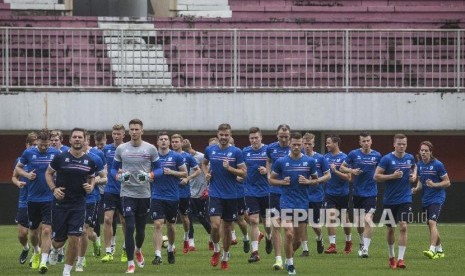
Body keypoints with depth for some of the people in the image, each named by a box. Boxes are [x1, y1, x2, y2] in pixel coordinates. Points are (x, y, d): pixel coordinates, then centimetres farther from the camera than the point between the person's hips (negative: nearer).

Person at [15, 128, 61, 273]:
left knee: (46, 230, -13)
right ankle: (36, 253, 40)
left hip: (49, 198, -2)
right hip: (32, 198, 2)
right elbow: (18, 167, 13)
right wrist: (27, 175, -7)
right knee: (34, 231, 12)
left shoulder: (55, 153, -2)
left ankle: (43, 262, -14)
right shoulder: (28, 153, -2)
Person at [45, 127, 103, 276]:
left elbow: (92, 177, 18)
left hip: (78, 204, 1)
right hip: (60, 202, -1)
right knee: (59, 240, 5)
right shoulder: (60, 157, -5)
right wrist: (54, 188, -9)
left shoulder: (90, 161, 2)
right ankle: (54, 249, 43)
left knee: (74, 238, -9)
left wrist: (91, 186, -4)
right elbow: (48, 173, 6)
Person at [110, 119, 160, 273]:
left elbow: (158, 169, 6)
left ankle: (138, 251, 43)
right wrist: (119, 176, -12)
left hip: (144, 194, 1)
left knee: (141, 228, 12)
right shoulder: (121, 149, 2)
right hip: (127, 193, -1)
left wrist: (149, 175, -14)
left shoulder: (150, 149, 1)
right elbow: (114, 168, 10)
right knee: (130, 227, -11)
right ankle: (130, 263, -6)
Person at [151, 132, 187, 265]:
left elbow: (185, 173, 1)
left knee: (171, 225, 14)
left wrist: (172, 172, -13)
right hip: (157, 197, 0)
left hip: (172, 197, 0)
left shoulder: (176, 157, -1)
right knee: (158, 224, -12)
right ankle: (158, 255, -15)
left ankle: (170, 249, 38)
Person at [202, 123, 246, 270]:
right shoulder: (210, 150, 3)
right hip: (215, 194, 0)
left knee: (227, 228, 8)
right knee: (215, 225, -16)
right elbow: (204, 163, 24)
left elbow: (244, 173, -3)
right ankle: (216, 250, 10)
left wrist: (229, 168, -18)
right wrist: (206, 173, 4)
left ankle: (225, 257, 23)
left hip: (231, 196, 0)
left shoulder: (236, 152, -3)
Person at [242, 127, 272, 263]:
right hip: (251, 191, 1)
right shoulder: (245, 152, 3)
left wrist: (267, 171, -20)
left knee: (266, 220, 11)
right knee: (253, 220, -8)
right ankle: (255, 251, -6)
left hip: (266, 190, -1)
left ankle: (268, 237, 44)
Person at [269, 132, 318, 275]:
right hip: (287, 203, -2)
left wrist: (307, 181, -10)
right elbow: (271, 179, 7)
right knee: (289, 234, -15)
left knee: (298, 239, 7)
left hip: (302, 204, 2)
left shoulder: (310, 161, 2)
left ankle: (289, 258, 34)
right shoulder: (281, 161, -2)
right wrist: (282, 182, -13)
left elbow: (316, 179, 12)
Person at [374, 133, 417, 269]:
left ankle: (400, 258, -13)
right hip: (389, 200, -1)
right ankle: (391, 256, 29)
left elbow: (414, 166, 27)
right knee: (391, 229, 10)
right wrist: (392, 176, -20)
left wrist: (414, 175, 6)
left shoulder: (410, 158, 3)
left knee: (403, 227, -13)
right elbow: (376, 176, -10)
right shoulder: (387, 159, -9)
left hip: (405, 199, 1)